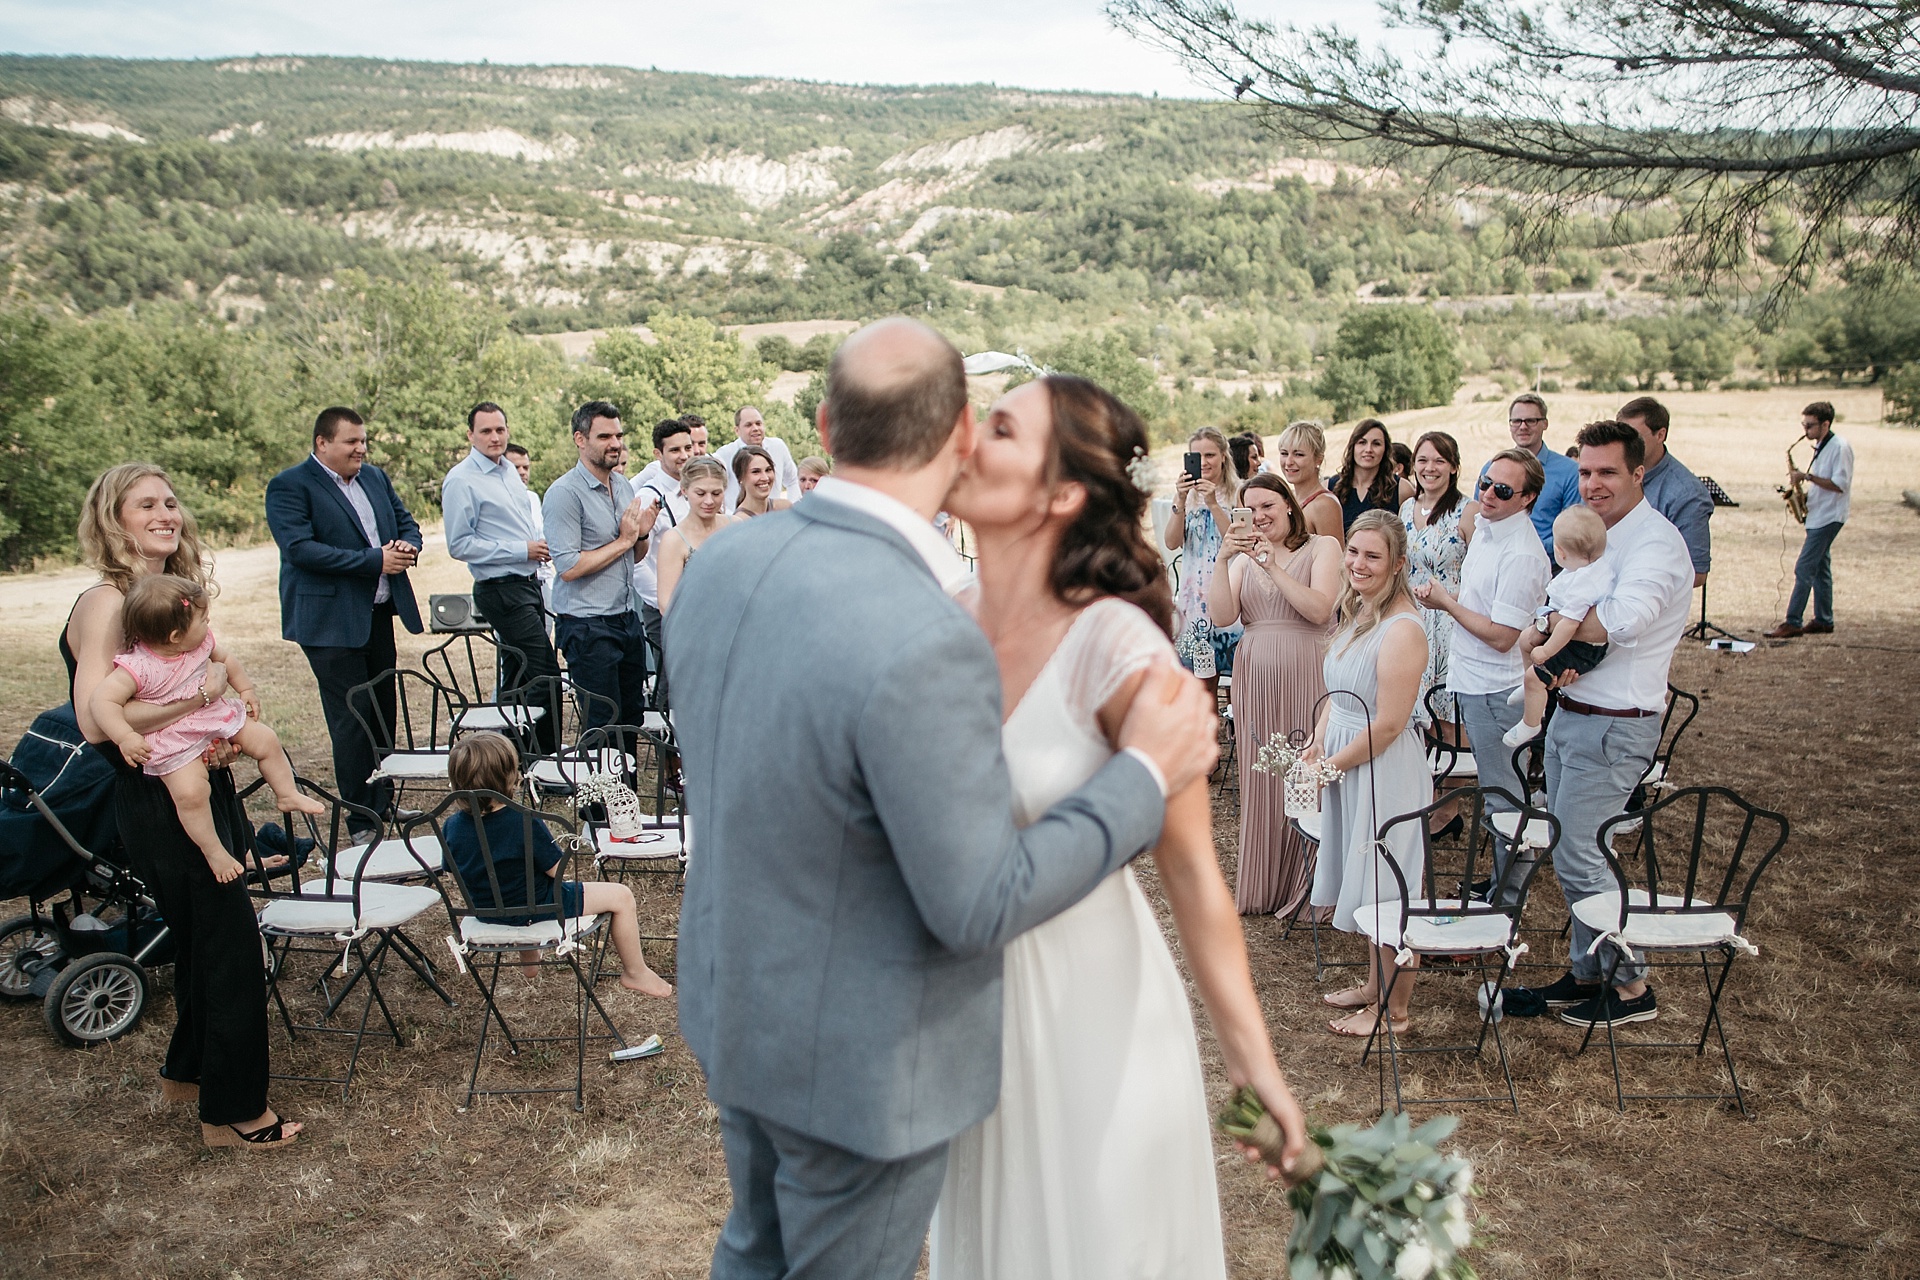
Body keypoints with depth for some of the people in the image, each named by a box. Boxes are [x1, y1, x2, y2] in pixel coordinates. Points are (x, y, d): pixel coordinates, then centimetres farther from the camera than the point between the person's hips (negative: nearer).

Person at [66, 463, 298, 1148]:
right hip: (159, 803, -9)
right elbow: (95, 720, -28)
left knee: (204, 937, 20)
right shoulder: (106, 603, -18)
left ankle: (187, 1071, 38)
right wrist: (199, 693, -24)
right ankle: (233, 1111, 9)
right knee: (231, 943, -3)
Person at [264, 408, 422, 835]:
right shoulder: (289, 487, -9)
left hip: (378, 613, 7)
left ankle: (384, 800, 26)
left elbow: (407, 523, 19)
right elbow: (300, 548, -20)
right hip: (330, 620, -7)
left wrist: (407, 547, -6)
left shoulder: (375, 477, 14)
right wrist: (374, 561, -22)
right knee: (352, 718, -4)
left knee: (384, 711, 13)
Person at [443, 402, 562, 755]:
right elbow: (459, 545, -15)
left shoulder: (509, 470, 14)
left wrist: (542, 540, 4)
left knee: (518, 677, 15)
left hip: (529, 584, 9)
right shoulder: (461, 480, -12)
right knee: (546, 676, -11)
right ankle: (545, 759, -2)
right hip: (502, 590, -9)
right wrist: (521, 551, -17)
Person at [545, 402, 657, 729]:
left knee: (633, 717, 13)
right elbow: (569, 567, -20)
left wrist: (642, 533, -2)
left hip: (628, 617, 7)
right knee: (604, 724, 0)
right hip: (587, 625, -7)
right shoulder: (565, 493, -13)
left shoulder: (623, 485, 11)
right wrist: (623, 541, -13)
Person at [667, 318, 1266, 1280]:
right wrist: (1146, 777, -16)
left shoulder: (725, 561, -10)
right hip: (857, 1056, -7)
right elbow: (982, 906, -25)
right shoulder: (924, 644, -35)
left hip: (734, 1002, 7)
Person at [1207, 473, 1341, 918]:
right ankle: (1260, 885, 19)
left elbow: (1319, 609, -13)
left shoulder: (1322, 548, 1)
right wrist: (1222, 560, -12)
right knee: (1259, 778, 7)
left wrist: (1273, 565, -16)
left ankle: (1304, 884, 12)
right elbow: (1222, 614, 0)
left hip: (1306, 677, -4)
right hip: (1256, 680, 4)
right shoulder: (1243, 556, 13)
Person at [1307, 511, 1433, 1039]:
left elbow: (1388, 725, -23)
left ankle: (1393, 1011, 17)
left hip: (1385, 772, -9)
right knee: (1366, 885, 20)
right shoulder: (1355, 612, 5)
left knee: (1387, 891, 3)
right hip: (1345, 761, 9)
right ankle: (1373, 985, 36)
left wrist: (1331, 764, -13)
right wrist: (1317, 746, 1)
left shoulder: (1402, 629, -23)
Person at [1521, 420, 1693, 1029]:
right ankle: (1586, 971, 28)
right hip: (1571, 713, 9)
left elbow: (1621, 622, -35)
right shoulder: (1596, 534, 12)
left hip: (1613, 727, -9)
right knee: (1570, 853, 15)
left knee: (1578, 858, -4)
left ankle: (1631, 986, 12)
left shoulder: (1655, 542, -17)